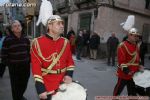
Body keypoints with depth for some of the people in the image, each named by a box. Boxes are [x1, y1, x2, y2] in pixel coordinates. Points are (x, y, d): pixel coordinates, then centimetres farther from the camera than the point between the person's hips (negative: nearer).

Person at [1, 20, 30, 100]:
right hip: (14, 67, -4)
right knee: (15, 86, 7)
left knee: (24, 84, 17)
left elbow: (29, 51, 13)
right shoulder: (7, 40, -9)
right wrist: (8, 63, -9)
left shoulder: (25, 39, 5)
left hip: (25, 66, 4)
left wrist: (29, 60, 7)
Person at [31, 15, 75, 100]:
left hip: (63, 85, 4)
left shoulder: (65, 42, 2)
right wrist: (40, 89, -15)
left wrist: (69, 74, -7)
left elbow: (70, 60, 9)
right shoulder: (38, 43, -12)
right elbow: (36, 67, -13)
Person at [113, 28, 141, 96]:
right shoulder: (122, 46, -17)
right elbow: (121, 61, -22)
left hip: (134, 74, 8)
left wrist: (139, 66, 9)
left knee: (132, 91, 19)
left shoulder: (136, 46, 11)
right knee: (119, 88, 10)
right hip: (124, 74, -8)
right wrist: (126, 70, -28)